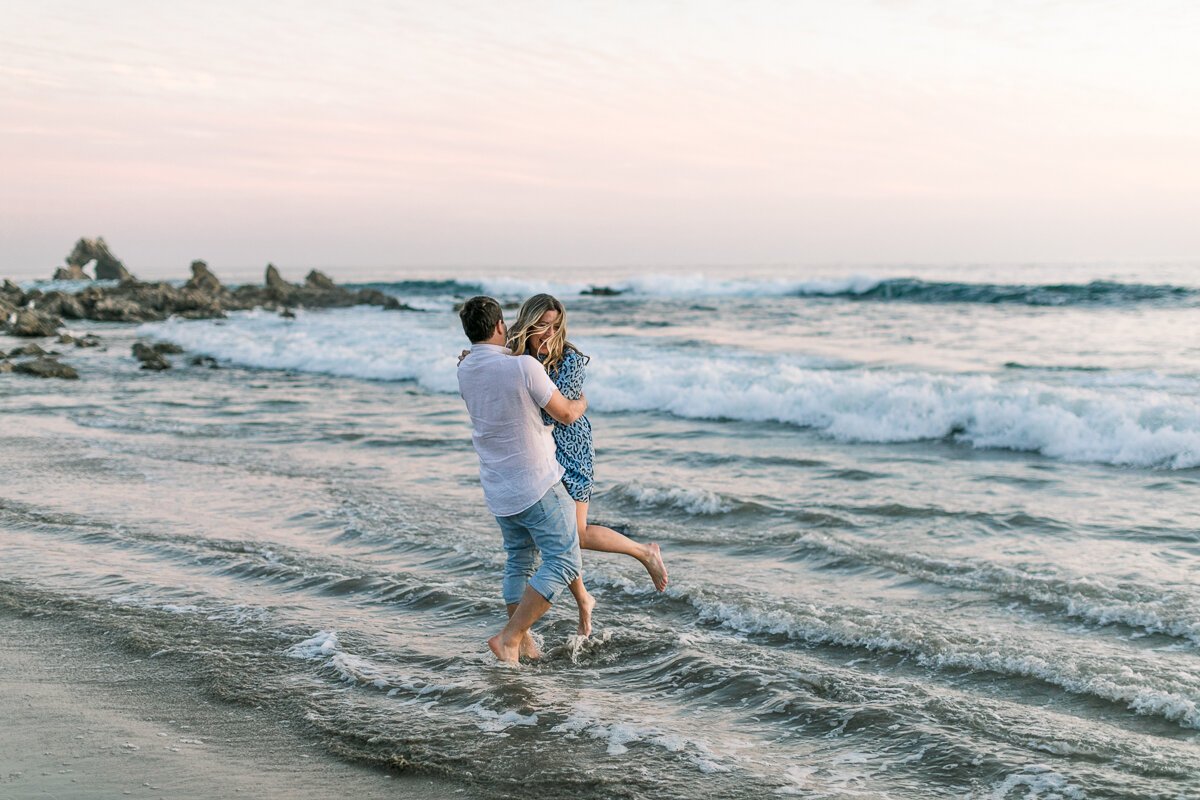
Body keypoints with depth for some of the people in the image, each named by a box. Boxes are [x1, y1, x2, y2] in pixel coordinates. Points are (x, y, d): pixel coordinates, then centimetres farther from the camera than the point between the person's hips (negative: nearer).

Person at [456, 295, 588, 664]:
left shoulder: (465, 371, 0)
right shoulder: (523, 366, -21)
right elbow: (565, 414, -9)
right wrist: (582, 402, 13)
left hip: (498, 487, 7)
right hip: (537, 483, -7)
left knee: (518, 560, 20)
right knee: (563, 561, 0)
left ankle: (523, 643, 24)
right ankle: (510, 637, -5)